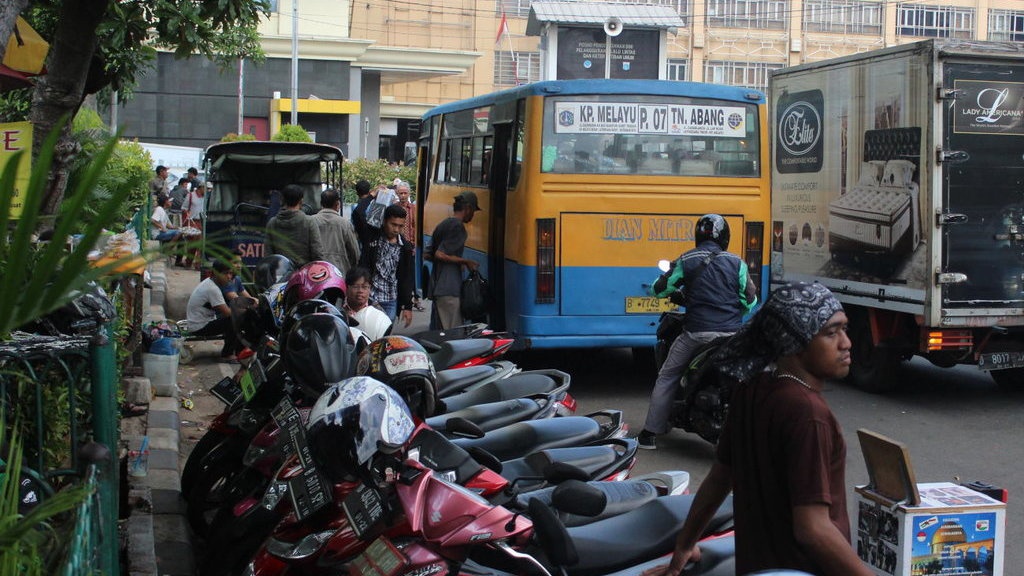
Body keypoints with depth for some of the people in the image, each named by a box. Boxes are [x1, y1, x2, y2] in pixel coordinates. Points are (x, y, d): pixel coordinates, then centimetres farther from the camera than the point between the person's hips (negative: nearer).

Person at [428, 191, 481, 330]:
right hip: (449, 289, -9)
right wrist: (465, 262, -10)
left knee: (442, 331, 13)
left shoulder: (442, 225, 16)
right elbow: (440, 255, -19)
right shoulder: (458, 226, -12)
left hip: (437, 286, 9)